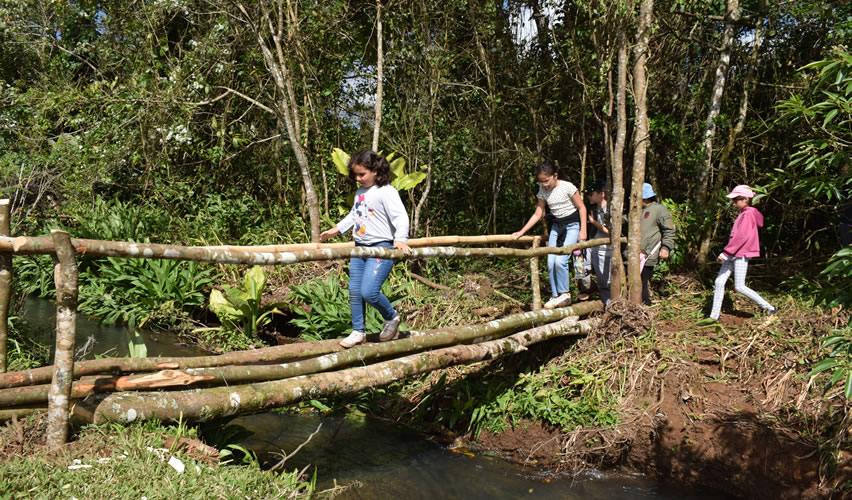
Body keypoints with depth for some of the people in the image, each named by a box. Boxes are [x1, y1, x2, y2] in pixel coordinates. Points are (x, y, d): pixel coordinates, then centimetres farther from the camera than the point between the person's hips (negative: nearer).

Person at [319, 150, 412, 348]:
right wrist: (335, 230, 27)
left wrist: (400, 239, -36)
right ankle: (358, 331, 20)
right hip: (359, 247, 9)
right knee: (354, 292, 7)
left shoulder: (386, 191, -13)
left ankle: (392, 317, 9)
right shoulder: (360, 192, 14)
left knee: (369, 291, -18)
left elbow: (400, 217, -21)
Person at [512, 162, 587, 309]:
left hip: (572, 225, -5)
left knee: (560, 260, -19)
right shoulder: (543, 191, -2)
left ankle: (565, 294, -2)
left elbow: (581, 207, -10)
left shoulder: (567, 187, -17)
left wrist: (583, 231, -14)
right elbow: (537, 215, 3)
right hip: (556, 226, 6)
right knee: (550, 262, -5)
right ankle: (555, 296, 7)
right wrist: (521, 232, -2)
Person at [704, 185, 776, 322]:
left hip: (741, 255, -10)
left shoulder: (748, 214, -14)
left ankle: (769, 308, 8)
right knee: (719, 281, 4)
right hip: (732, 255, 10)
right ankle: (714, 315, 7)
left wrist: (726, 252, -23)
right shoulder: (743, 214, 16)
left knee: (739, 286, -6)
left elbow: (741, 236, -23)